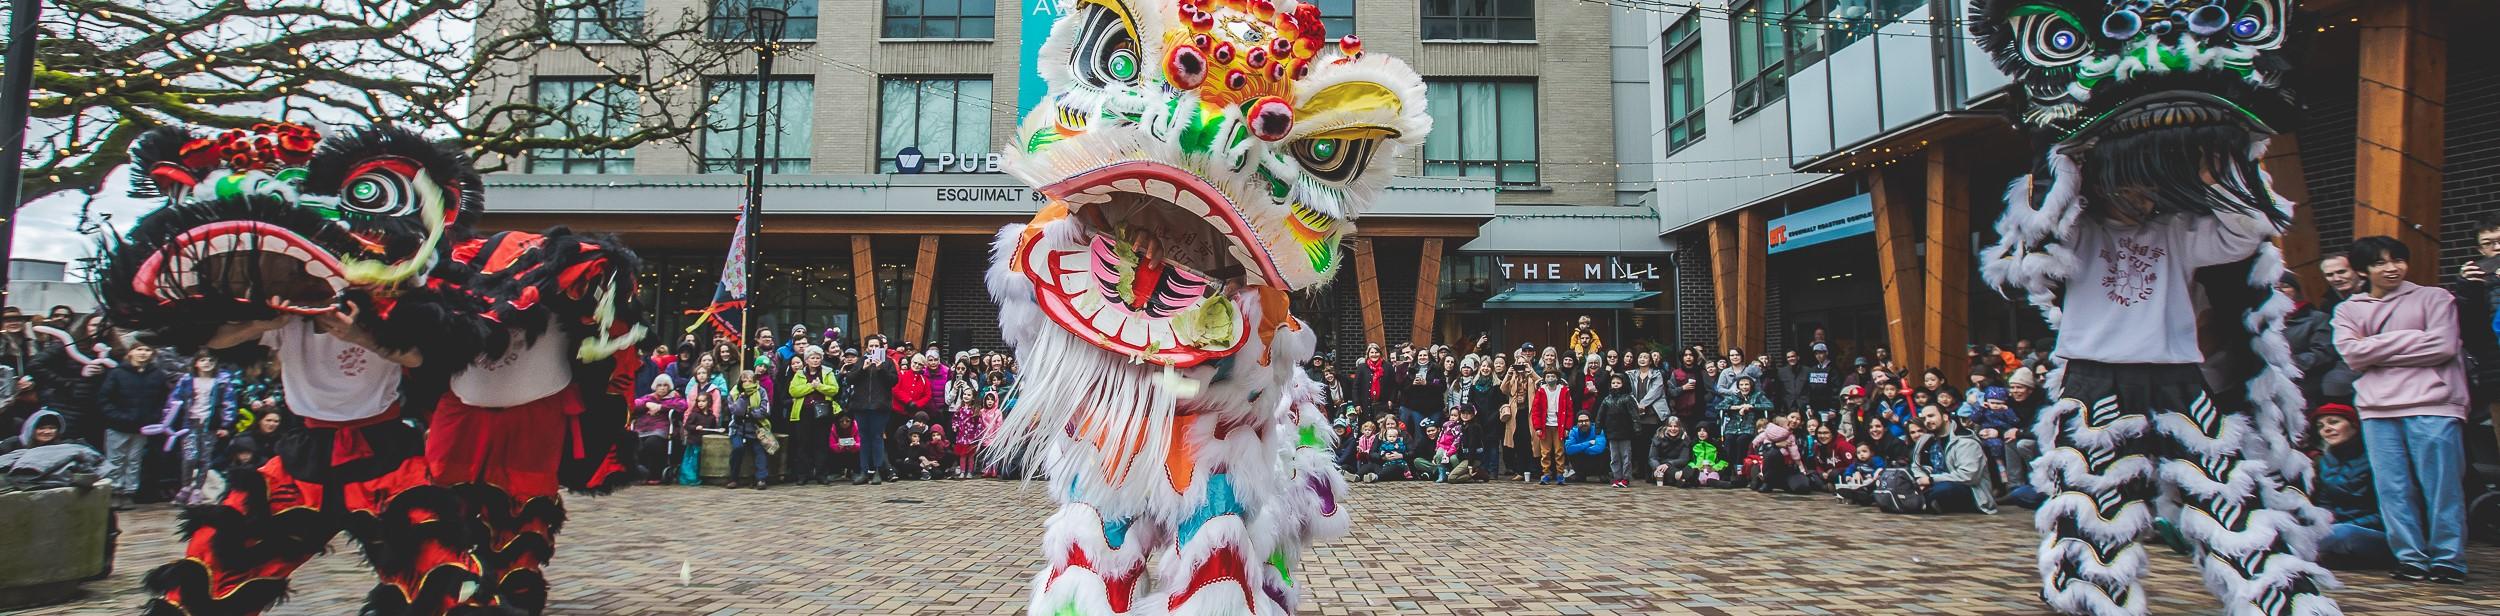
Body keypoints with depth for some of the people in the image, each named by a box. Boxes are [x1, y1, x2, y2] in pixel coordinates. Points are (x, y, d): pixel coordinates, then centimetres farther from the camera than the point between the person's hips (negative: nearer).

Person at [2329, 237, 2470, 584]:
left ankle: (2448, 559, 6)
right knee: (2393, 489, 1)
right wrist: (2410, 338, -3)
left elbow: (2443, 346, -4)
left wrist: (2377, 349, -3)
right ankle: (2410, 558, 7)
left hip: (2431, 405, -2)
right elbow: (2352, 354, 0)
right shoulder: (2348, 310, 15)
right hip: (2377, 409, 2)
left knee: (2441, 486, -2)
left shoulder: (2433, 298, 10)